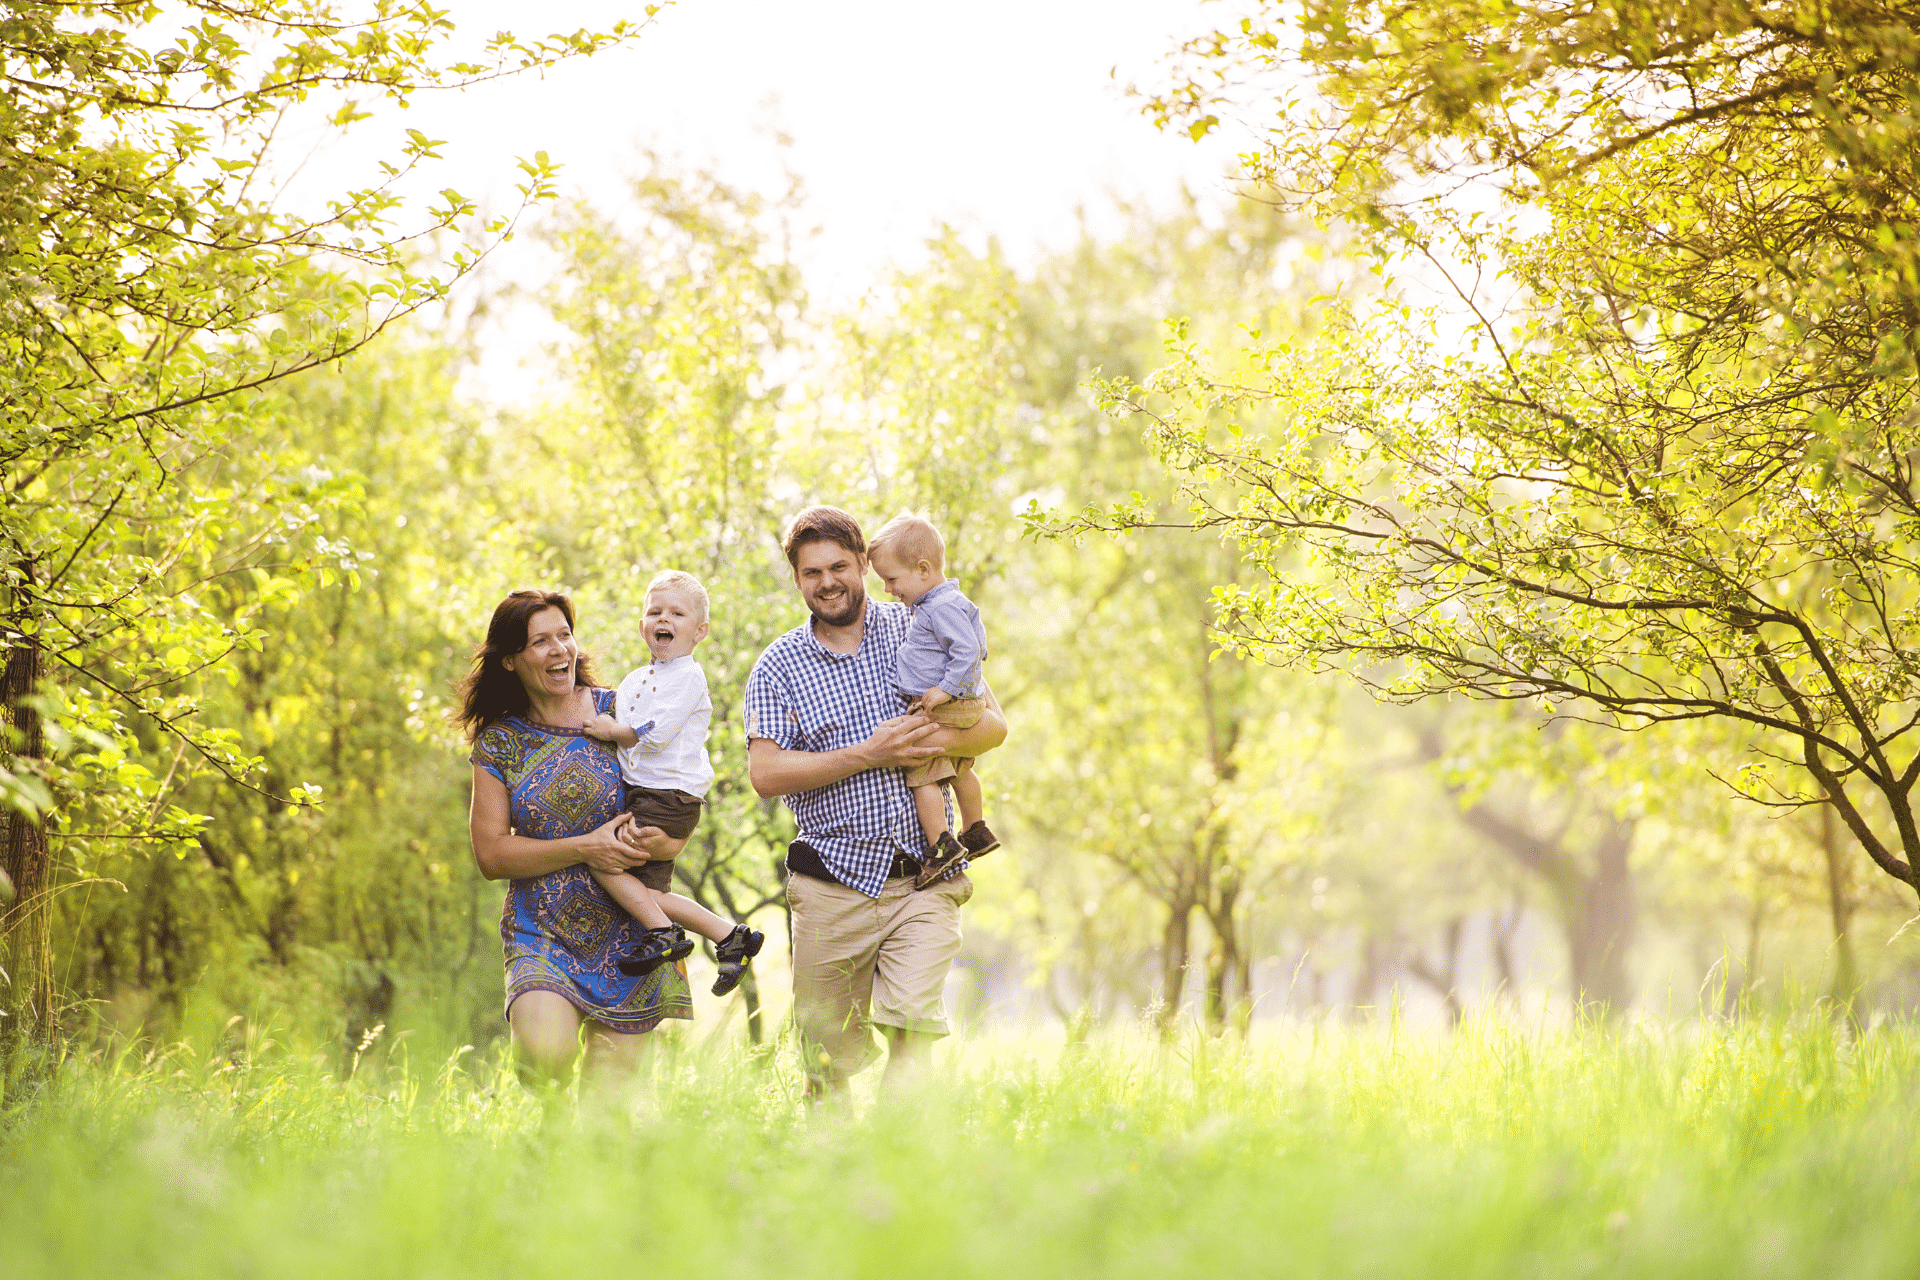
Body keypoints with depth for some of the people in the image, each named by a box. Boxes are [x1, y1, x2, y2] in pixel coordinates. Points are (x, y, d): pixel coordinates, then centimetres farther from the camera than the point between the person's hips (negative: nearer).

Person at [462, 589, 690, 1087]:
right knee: (546, 1053, -25)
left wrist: (660, 838, -18)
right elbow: (490, 853, -3)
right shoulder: (500, 743, 2)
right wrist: (584, 848, -16)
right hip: (542, 931, -1)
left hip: (627, 933, 1)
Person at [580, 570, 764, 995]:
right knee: (647, 891, 5)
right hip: (641, 797, 9)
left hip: (671, 799, -9)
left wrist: (614, 731, -7)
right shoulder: (634, 680, 18)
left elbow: (656, 735, -18)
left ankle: (663, 933, -9)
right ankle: (728, 935, 11)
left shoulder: (688, 677, -8)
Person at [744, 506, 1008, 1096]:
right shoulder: (778, 666, 5)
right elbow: (766, 772, -7)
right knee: (829, 1055, 6)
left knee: (912, 1017, -21)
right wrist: (869, 754, -14)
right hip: (833, 880, 0)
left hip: (925, 880, 0)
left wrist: (936, 742, -15)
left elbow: (993, 724, 7)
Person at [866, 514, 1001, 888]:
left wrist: (946, 689, -28)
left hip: (940, 712, -11)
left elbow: (968, 651, -29)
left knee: (922, 774, -10)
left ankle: (941, 845, -13)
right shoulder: (947, 603, 12)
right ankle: (976, 832, 39)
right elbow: (978, 647, 22)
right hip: (964, 710, 11)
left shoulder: (944, 608, -22)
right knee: (960, 770, 25)